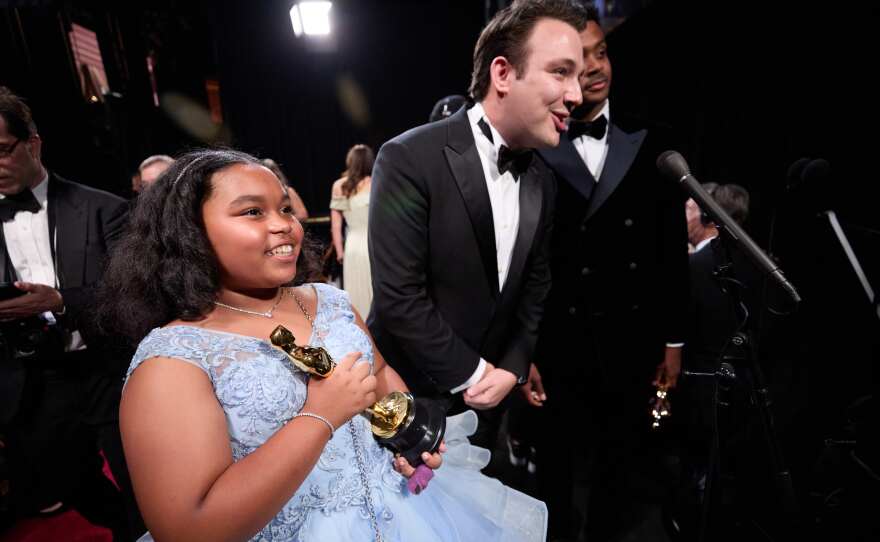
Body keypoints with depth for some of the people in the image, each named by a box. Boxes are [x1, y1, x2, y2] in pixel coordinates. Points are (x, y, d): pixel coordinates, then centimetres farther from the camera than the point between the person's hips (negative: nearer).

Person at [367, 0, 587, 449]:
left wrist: (512, 368, -5)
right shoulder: (409, 159, -20)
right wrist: (471, 374, -14)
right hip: (408, 392, -5)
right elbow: (398, 295, -23)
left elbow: (535, 286, 7)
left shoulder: (542, 182, 1)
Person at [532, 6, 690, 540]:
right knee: (554, 457, 18)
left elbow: (673, 249, 4)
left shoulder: (650, 142, 2)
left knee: (618, 460, 19)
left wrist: (673, 340, 5)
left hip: (631, 341, 3)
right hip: (554, 342, -2)